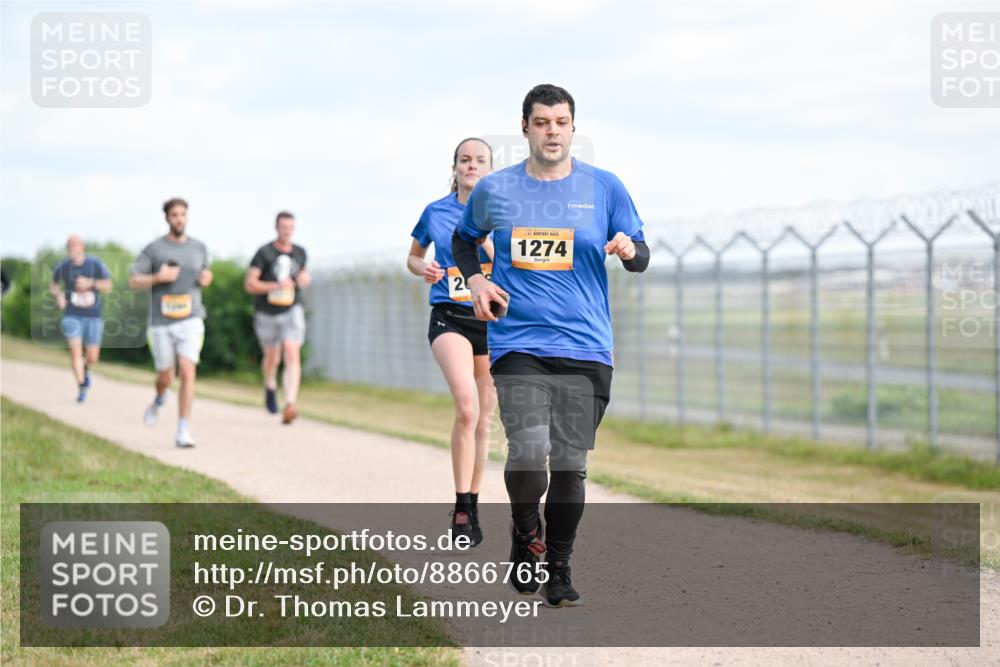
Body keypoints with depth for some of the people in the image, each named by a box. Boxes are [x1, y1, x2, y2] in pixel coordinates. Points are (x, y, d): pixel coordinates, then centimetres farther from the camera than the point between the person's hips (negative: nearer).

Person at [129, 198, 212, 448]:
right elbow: (134, 281, -2)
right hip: (161, 323, -1)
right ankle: (159, 399, 46)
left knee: (187, 373, -15)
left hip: (191, 321, 1)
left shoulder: (199, 248, 9)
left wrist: (207, 279, 1)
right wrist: (158, 278, -17)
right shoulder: (153, 249, -1)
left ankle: (183, 431, -12)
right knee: (165, 378, 9)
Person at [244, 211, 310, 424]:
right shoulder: (264, 252, -10)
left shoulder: (300, 252, 4)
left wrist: (305, 279, 0)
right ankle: (270, 387, 51)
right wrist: (276, 285, -28)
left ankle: (290, 406, -27)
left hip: (292, 311, 1)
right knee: (272, 358, 16)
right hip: (267, 313, -1)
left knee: (292, 355, -18)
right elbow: (249, 284, -16)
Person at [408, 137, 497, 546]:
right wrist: (422, 268, 0)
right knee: (467, 405, -25)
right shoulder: (435, 212, 6)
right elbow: (413, 256, 21)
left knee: (483, 419, 9)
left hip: (492, 318, 2)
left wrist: (484, 236, -18)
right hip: (450, 317, -2)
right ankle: (461, 508, -21)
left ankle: (471, 508, 25)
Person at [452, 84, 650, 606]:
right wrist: (475, 280, 5)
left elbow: (640, 256, 9)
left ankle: (558, 569, 18)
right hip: (517, 344, -1)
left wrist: (629, 249, -14)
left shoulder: (603, 187, 5)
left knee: (569, 464, 2)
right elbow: (463, 240, 24)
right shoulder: (494, 190, 6)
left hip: (585, 348, 1)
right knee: (528, 453, -17)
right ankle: (525, 530, 13)